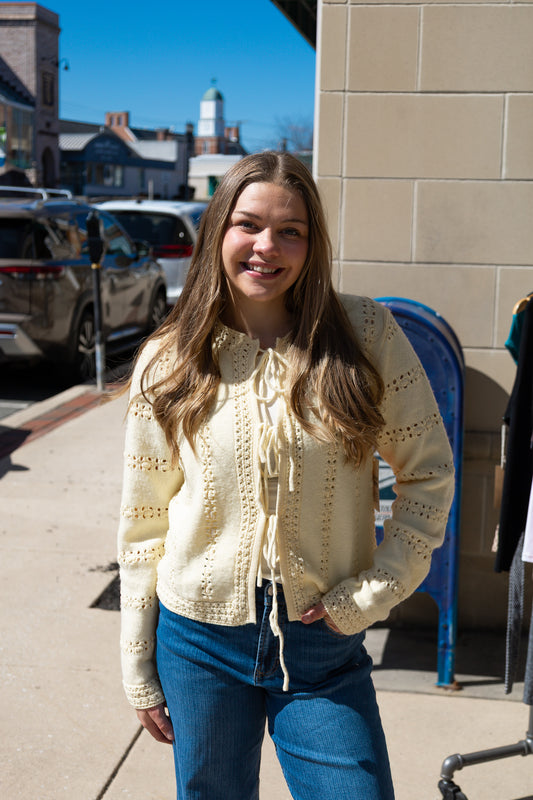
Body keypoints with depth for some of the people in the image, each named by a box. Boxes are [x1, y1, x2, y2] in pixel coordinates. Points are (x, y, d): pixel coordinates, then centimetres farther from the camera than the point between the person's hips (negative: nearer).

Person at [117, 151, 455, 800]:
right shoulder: (168, 363, -3)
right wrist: (139, 669, 5)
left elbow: (429, 474, 0)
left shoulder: (366, 335, -7)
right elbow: (143, 522, 3)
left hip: (324, 648, 0)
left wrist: (373, 592, -8)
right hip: (200, 641, 1)